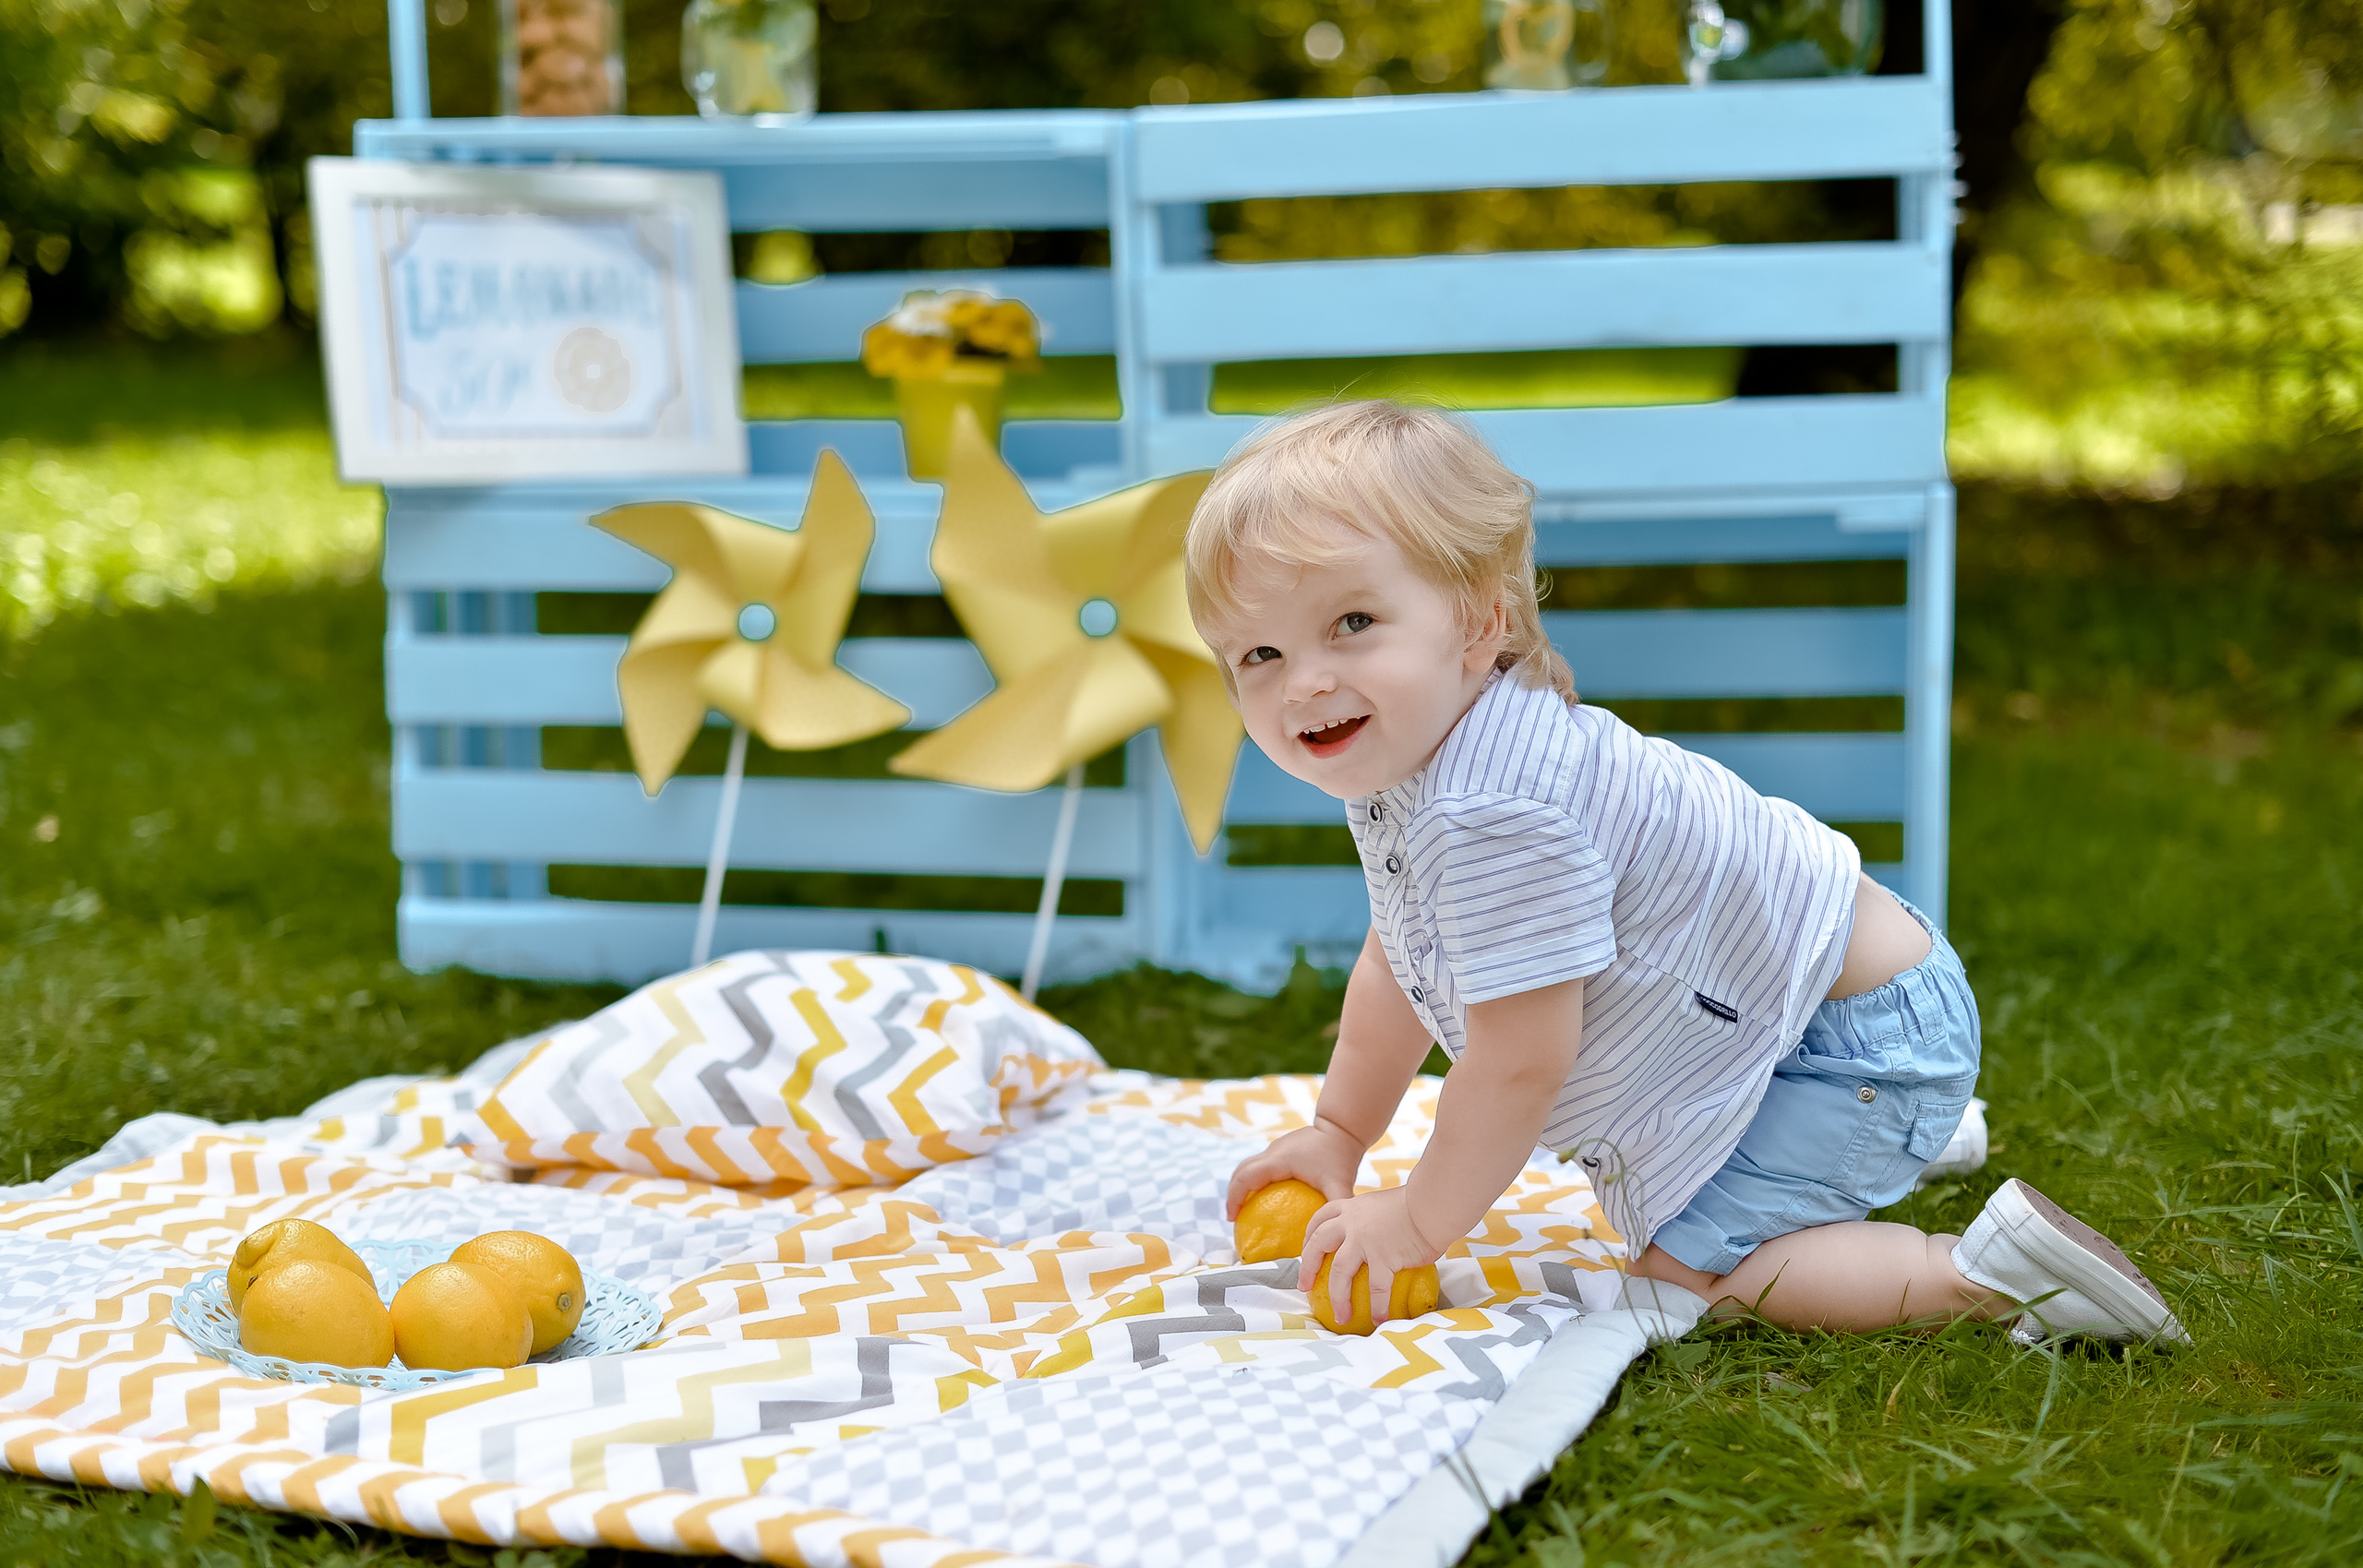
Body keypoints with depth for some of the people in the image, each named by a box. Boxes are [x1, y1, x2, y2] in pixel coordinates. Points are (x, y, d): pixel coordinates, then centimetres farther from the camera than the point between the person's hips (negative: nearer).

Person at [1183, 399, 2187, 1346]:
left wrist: (1418, 1224, -16)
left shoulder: (1495, 812, -35)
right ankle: (1913, 1139, 43)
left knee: (1687, 1257, -19)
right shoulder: (1397, 760, -2)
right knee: (1645, 1198, 32)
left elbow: (1520, 1060, -29)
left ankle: (1987, 1269, -16)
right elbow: (1398, 963, 15)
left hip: (1859, 1028, -11)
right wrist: (1338, 1134, 16)